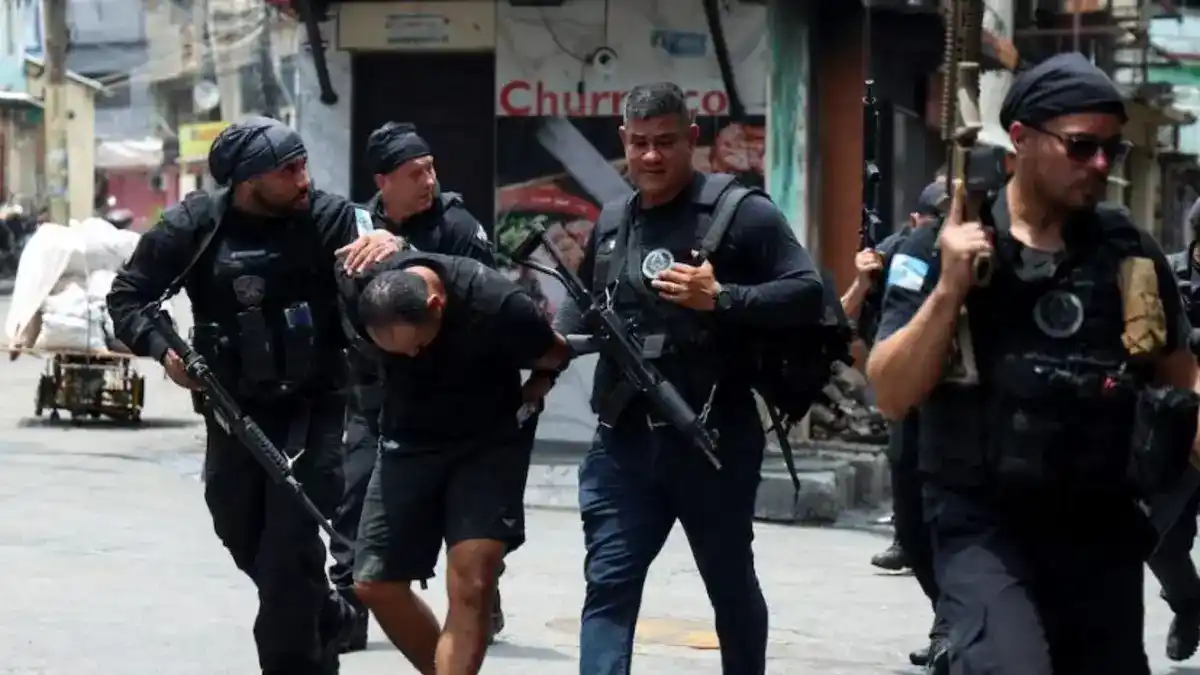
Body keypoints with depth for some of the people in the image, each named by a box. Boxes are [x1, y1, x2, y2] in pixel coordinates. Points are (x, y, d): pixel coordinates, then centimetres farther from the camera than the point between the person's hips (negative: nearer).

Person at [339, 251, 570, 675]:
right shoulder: (358, 295, -20)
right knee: (374, 584, 2)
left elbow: (555, 357, -7)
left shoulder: (497, 305, -29)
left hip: (487, 445, -4)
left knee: (470, 588, -19)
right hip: (407, 442, 4)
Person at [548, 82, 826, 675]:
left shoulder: (739, 212, -6)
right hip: (624, 440, 4)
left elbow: (808, 294, -12)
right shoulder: (612, 222, 12)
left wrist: (720, 298, -22)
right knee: (608, 588, -5)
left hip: (714, 438, -4)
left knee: (732, 589, 14)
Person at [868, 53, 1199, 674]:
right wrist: (950, 288, -20)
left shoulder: (1130, 251, 5)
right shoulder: (943, 248, -5)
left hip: (1103, 524, 5)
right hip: (985, 523, -5)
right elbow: (891, 395, -10)